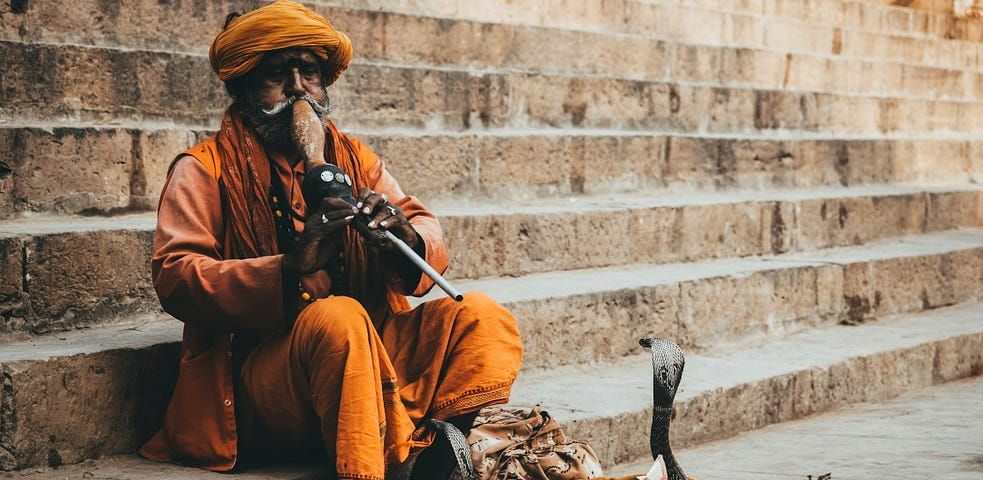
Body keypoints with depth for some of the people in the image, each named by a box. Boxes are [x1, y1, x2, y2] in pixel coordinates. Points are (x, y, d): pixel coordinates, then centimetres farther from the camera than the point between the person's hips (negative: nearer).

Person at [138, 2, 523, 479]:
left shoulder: (354, 159, 19)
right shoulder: (204, 170, 3)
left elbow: (431, 236, 12)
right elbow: (174, 276, -11)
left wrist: (404, 234, -14)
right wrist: (289, 268, -25)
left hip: (369, 354, 6)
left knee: (480, 315, -13)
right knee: (338, 318, -34)